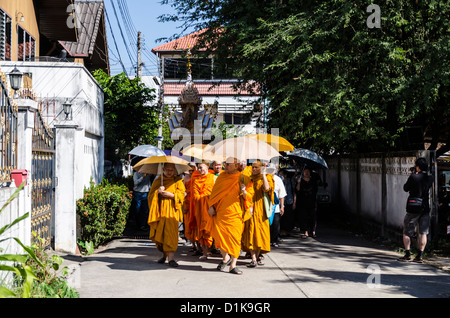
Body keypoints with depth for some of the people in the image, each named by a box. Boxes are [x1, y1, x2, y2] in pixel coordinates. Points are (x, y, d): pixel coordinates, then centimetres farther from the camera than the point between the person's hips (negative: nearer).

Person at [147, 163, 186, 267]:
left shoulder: (178, 181, 9)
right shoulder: (157, 181, 14)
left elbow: (182, 194, 1)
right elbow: (150, 195, 9)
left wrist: (171, 195, -13)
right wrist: (157, 191, -10)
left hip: (172, 212, -2)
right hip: (159, 211, 3)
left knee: (171, 233, -14)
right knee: (159, 234, 3)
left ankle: (171, 257, -16)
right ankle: (164, 254, 22)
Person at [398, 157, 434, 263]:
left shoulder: (413, 177, -15)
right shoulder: (430, 178, -1)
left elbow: (405, 188, 0)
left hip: (413, 209, -4)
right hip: (425, 208, 4)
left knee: (406, 232, 8)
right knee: (423, 233, 8)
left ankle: (407, 254, 4)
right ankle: (420, 256, 7)